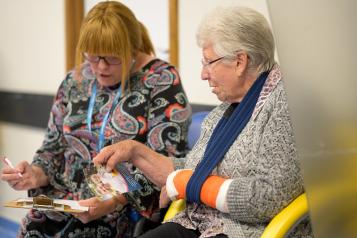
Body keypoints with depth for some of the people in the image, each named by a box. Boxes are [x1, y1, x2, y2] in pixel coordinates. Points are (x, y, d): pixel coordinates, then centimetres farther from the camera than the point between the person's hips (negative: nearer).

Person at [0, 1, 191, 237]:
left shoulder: (162, 82, -6)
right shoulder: (75, 80, 10)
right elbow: (54, 147, 17)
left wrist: (113, 201, -23)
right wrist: (37, 175, -4)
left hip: (131, 204, -5)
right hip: (67, 198, 5)